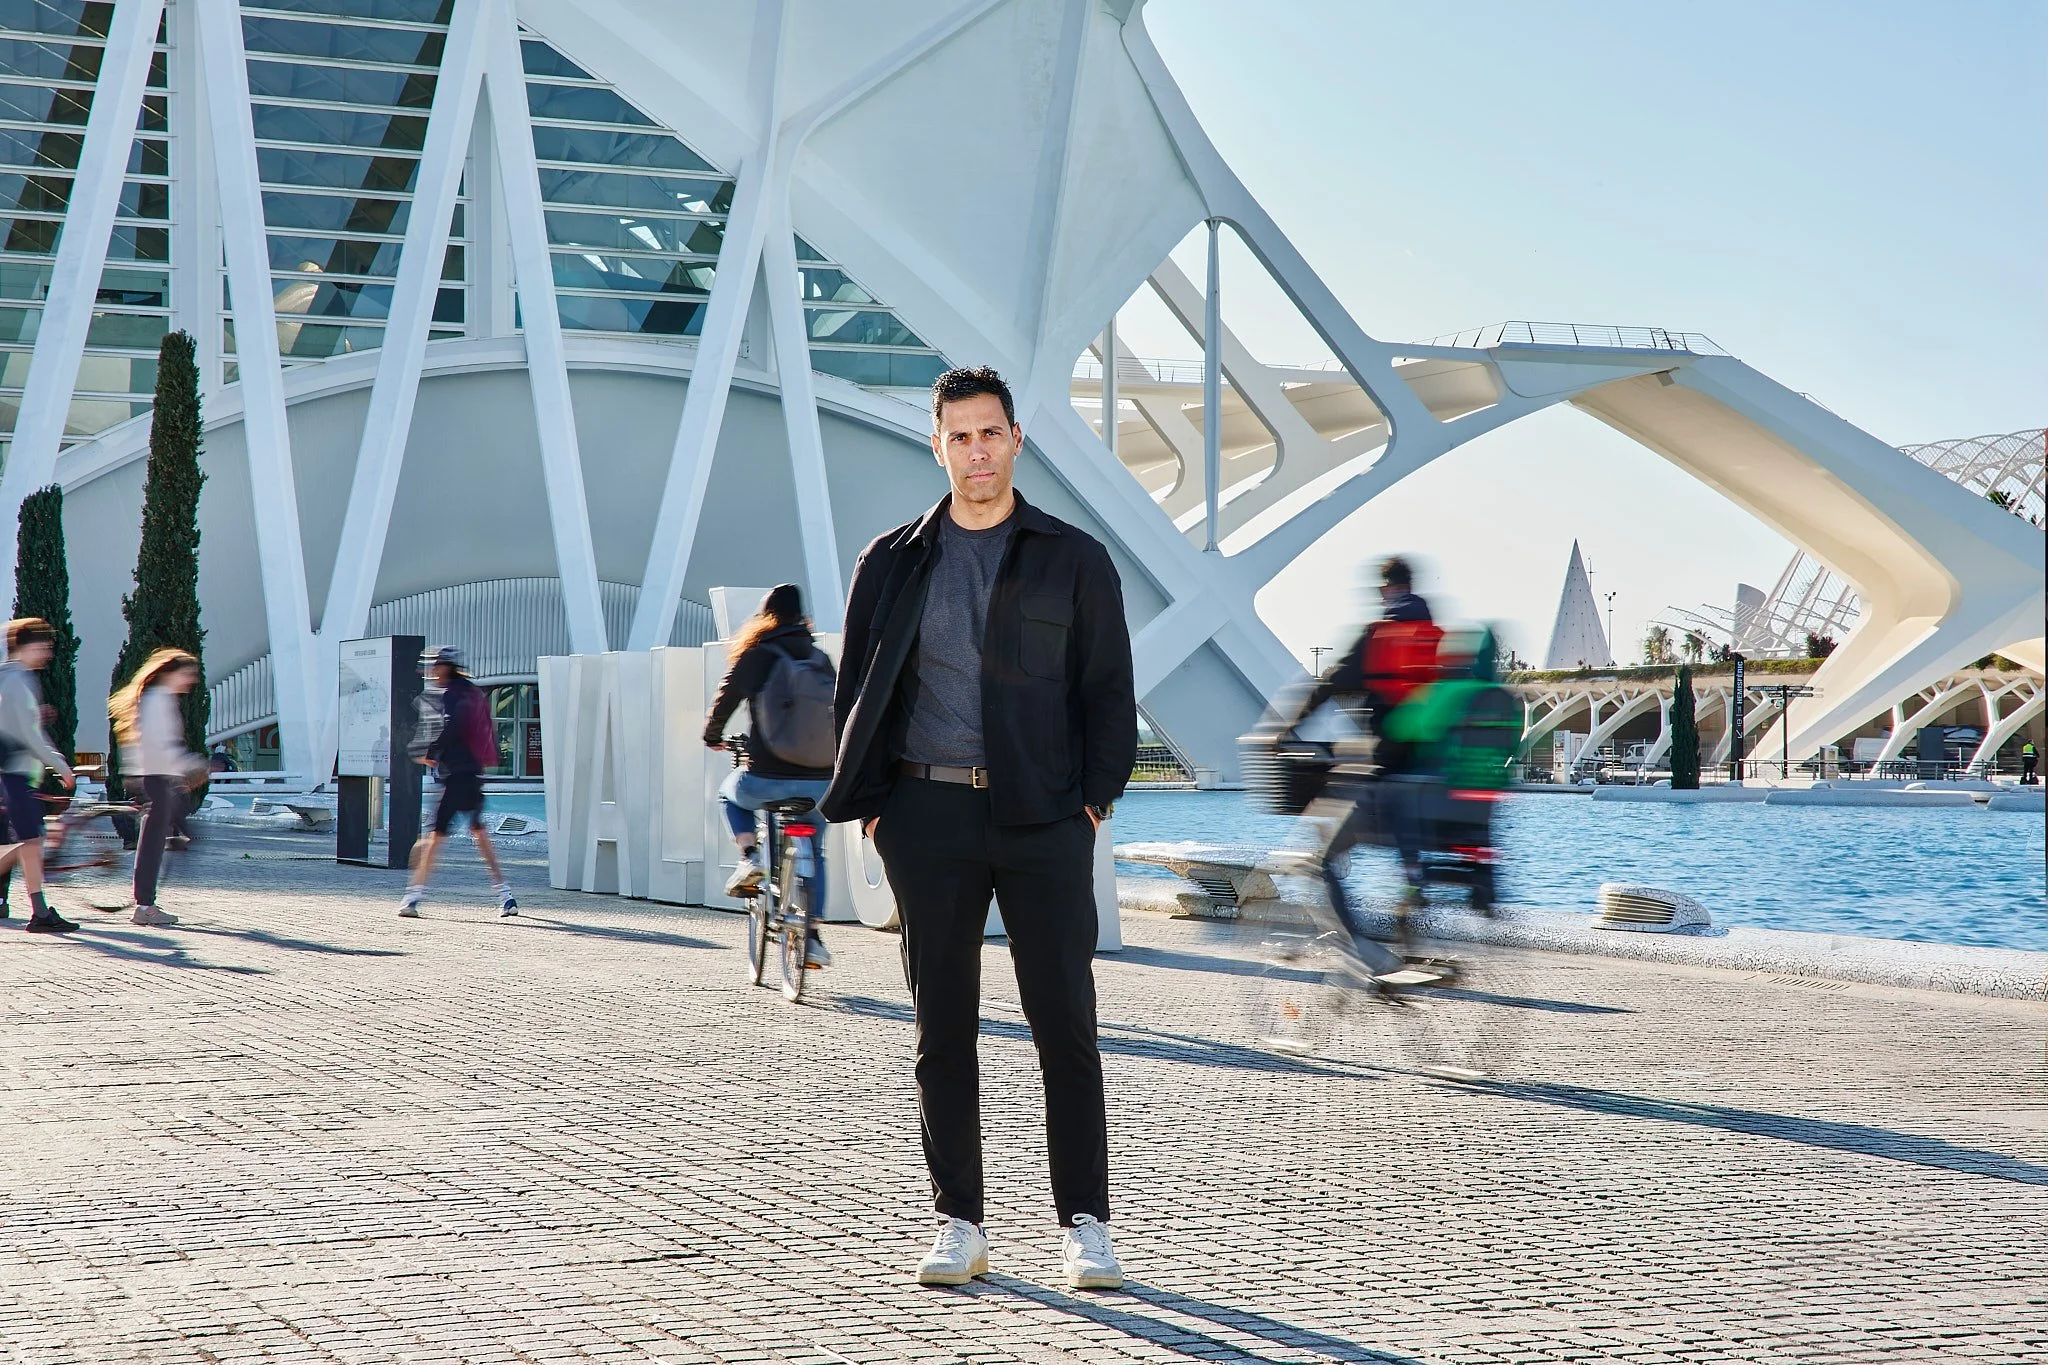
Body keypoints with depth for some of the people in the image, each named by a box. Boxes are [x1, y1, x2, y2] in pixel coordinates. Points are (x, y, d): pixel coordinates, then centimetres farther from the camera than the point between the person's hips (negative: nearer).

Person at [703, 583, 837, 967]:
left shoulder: (757, 656, -2)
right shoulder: (820, 658, 10)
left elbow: (726, 699, 1)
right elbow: (840, 709, 18)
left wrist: (712, 736, 22)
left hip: (768, 779, -3)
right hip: (820, 782, 3)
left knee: (731, 794, 31)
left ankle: (749, 857, 7)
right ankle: (813, 938, 15)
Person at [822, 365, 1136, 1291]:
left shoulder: (1074, 560, 7)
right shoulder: (892, 564, 10)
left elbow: (1108, 692, 6)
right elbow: (858, 691, 13)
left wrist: (1096, 798, -5)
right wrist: (870, 803, 2)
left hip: (1043, 817, -1)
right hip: (929, 815, 1)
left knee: (1065, 1024, -2)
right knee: (942, 1028, 3)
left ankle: (1084, 1226, 5)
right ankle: (959, 1225, 11)